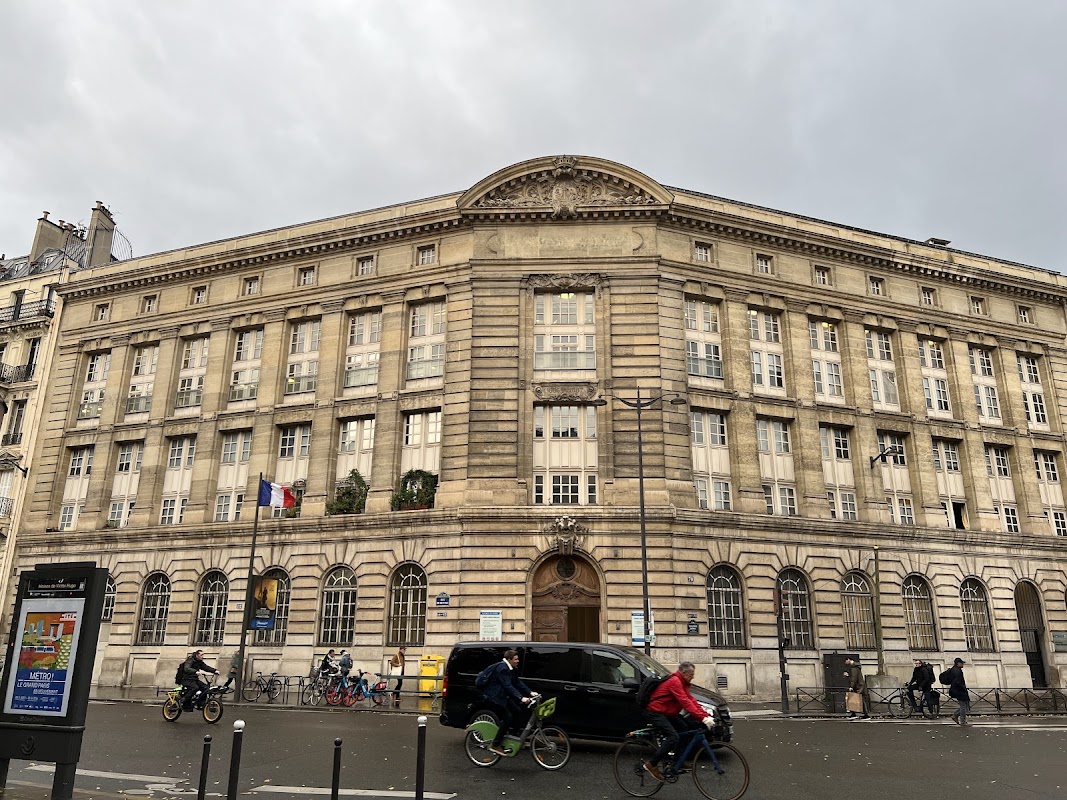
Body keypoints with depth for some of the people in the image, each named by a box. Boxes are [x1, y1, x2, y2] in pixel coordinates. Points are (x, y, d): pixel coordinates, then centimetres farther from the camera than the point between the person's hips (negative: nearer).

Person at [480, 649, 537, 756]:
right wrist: (521, 698, -39)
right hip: (493, 696, -10)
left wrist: (530, 692, -4)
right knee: (507, 718, -12)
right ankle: (495, 745, -5)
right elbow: (508, 686, -31)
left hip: (502, 695, 10)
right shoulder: (502, 668, -23)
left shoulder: (512, 669, 7)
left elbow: (518, 682, 7)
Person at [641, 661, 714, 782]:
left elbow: (691, 700, 6)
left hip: (665, 712, 10)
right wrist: (703, 719, -33)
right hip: (654, 712, -10)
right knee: (673, 737, -21)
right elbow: (686, 702, -29)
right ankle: (651, 764, -15)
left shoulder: (681, 682, 11)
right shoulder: (674, 681, -20)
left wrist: (707, 716, -5)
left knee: (684, 728, 6)